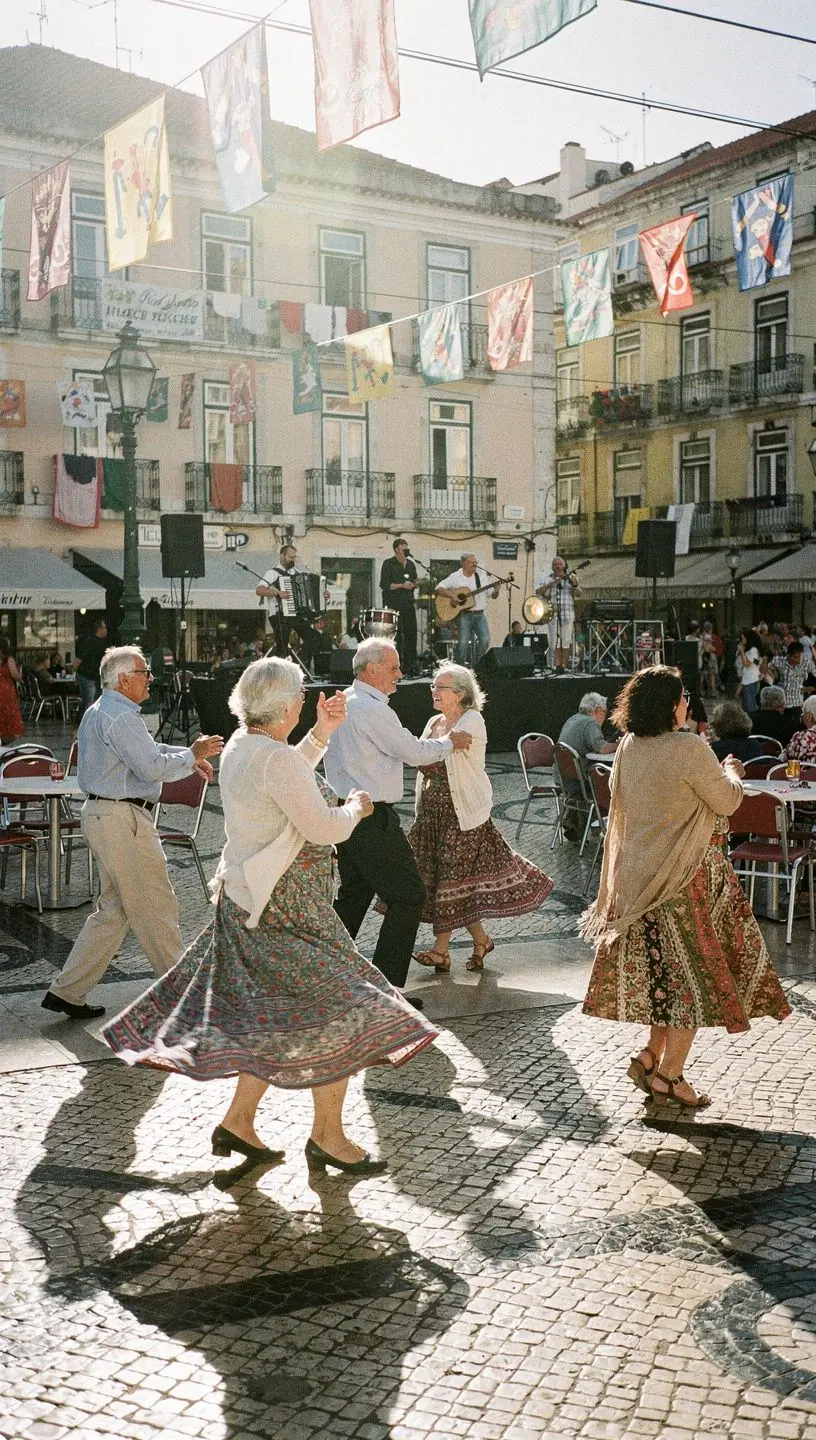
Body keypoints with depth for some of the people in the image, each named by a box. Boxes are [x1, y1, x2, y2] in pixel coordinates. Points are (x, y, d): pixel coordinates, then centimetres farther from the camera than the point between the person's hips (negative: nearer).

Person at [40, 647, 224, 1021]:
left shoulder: (100, 711, 17)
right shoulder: (120, 717, -18)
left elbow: (145, 748, 25)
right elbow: (152, 767, -22)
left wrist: (189, 754, 15)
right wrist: (192, 756, -7)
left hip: (100, 815, 11)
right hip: (122, 819, -11)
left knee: (113, 909, 14)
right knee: (155, 906, 1)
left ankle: (67, 990, 14)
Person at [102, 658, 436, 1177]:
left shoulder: (240, 745, 8)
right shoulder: (275, 759, -22)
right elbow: (324, 829, -22)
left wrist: (322, 733, 22)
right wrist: (356, 806, -2)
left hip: (245, 898, 10)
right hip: (285, 910, -10)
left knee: (276, 1016, 19)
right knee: (343, 1011, -1)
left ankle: (237, 1121, 24)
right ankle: (328, 1135, 8)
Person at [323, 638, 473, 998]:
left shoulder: (343, 702, 12)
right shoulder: (372, 710, -18)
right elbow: (414, 752, -12)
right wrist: (451, 742, 3)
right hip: (372, 818, -10)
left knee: (353, 893, 19)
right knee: (408, 897, -4)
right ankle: (385, 988, -4)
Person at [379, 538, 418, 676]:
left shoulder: (410, 564, 18)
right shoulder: (388, 564, 0)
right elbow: (384, 585, -8)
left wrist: (415, 583, 2)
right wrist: (402, 585, -14)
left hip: (408, 603, 6)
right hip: (393, 604, -6)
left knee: (411, 633, 2)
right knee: (396, 635, -7)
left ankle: (411, 665, 6)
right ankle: (397, 665, -4)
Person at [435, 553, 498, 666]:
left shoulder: (482, 575, 9)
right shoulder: (455, 576, 0)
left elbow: (492, 595, 11)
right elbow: (439, 588, -4)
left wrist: (496, 591, -12)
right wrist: (451, 596, -18)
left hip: (479, 614, 3)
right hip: (463, 614, -3)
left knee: (485, 639, -10)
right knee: (463, 642, -13)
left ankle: (476, 665, 6)